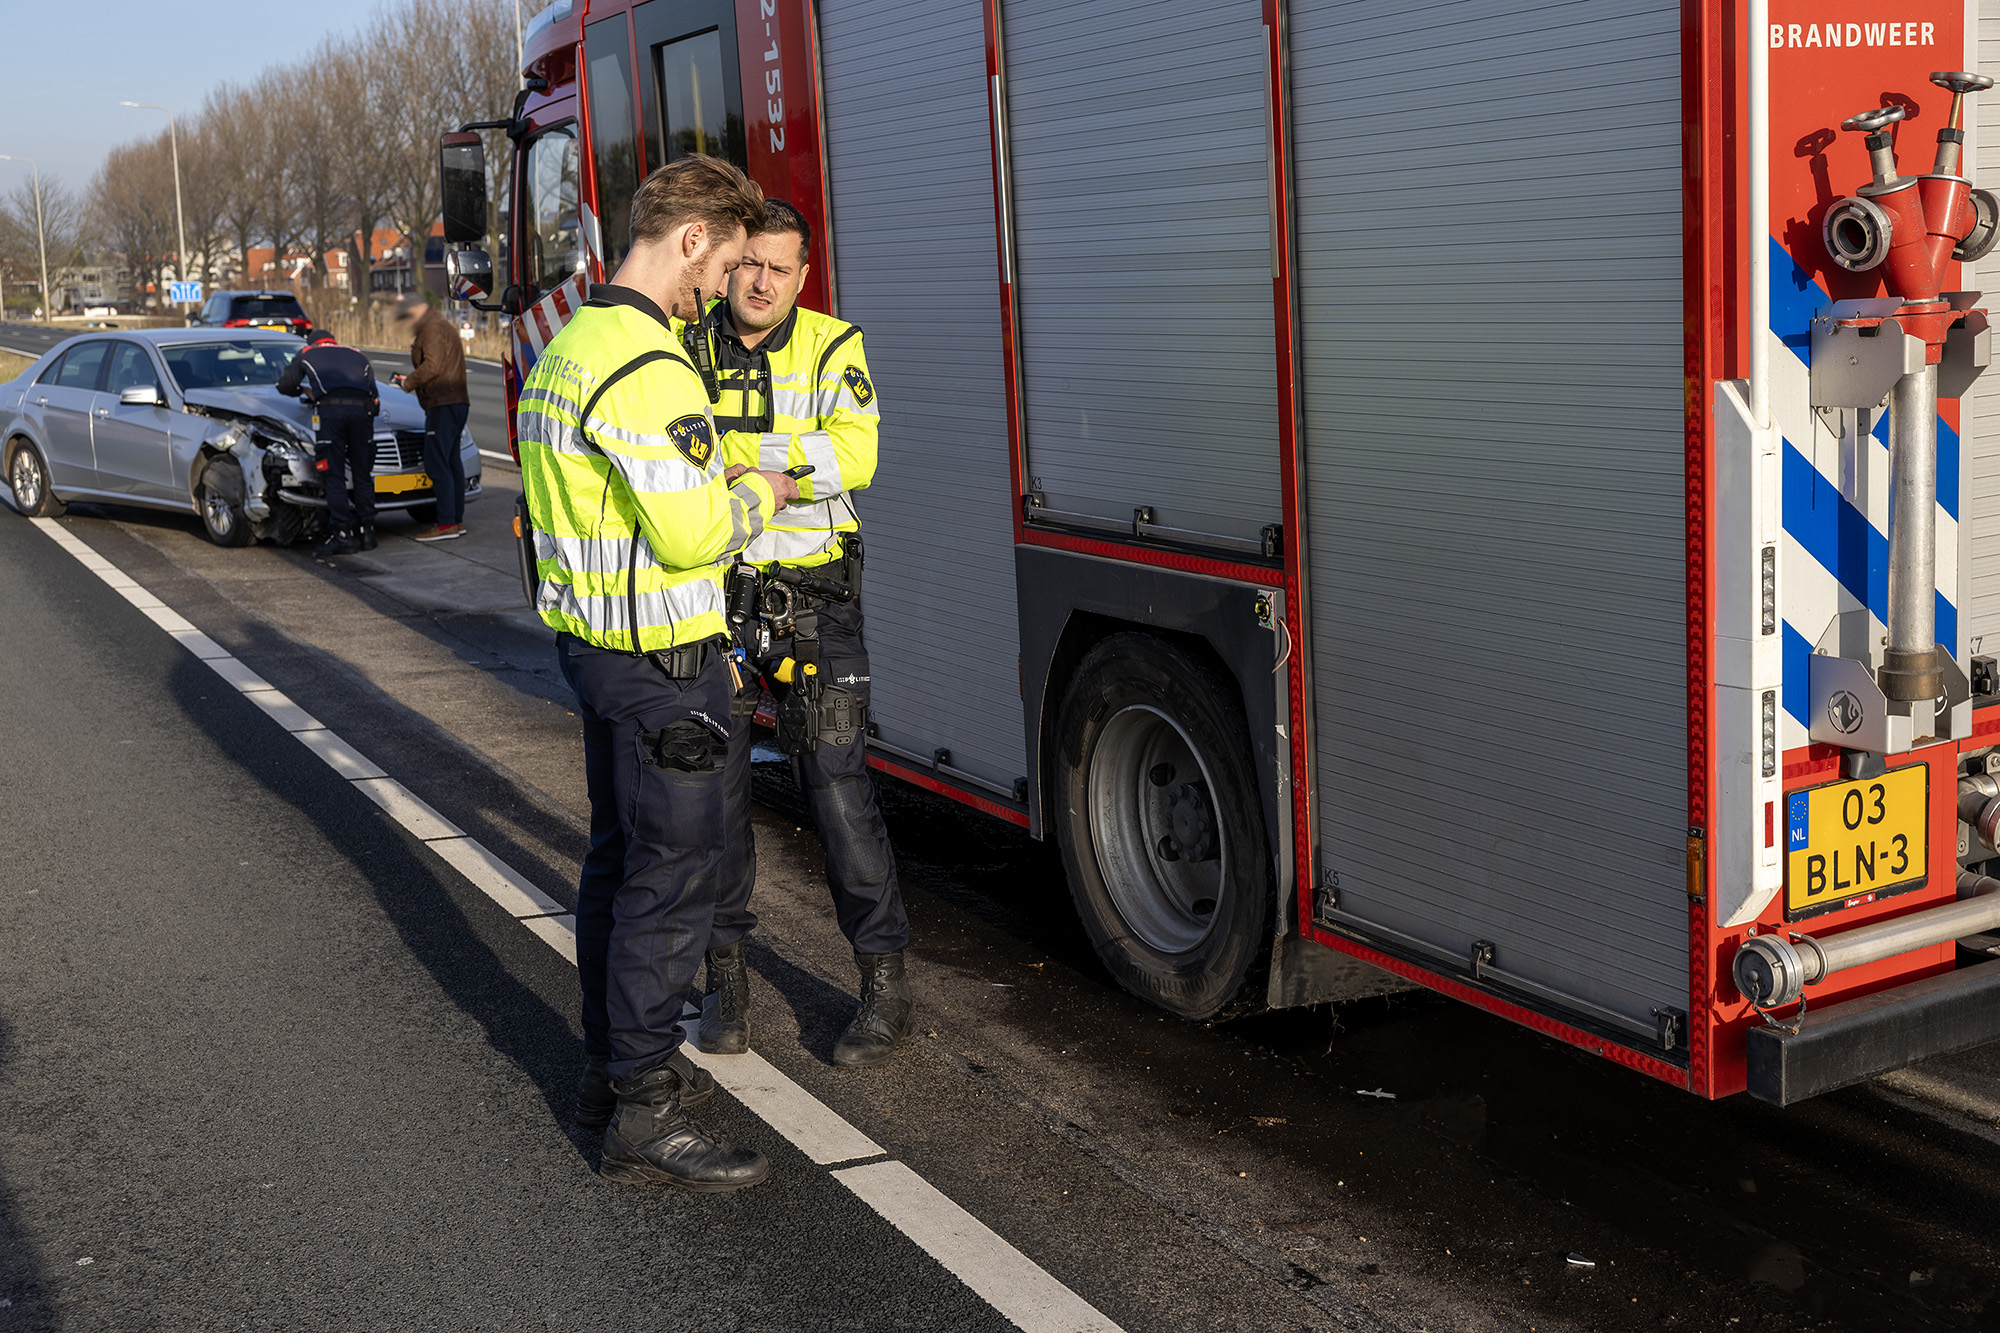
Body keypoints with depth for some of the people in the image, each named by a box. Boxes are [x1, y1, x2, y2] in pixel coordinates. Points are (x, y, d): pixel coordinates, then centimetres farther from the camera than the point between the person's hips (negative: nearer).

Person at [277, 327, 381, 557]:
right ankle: (367, 531, 9)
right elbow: (374, 394, 26)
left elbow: (285, 385, 33)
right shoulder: (357, 356, 33)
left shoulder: (307, 354, 27)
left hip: (330, 411, -3)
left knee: (335, 477, -2)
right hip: (361, 409, 3)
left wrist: (305, 391, 50)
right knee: (363, 475, 10)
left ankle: (343, 534, -9)